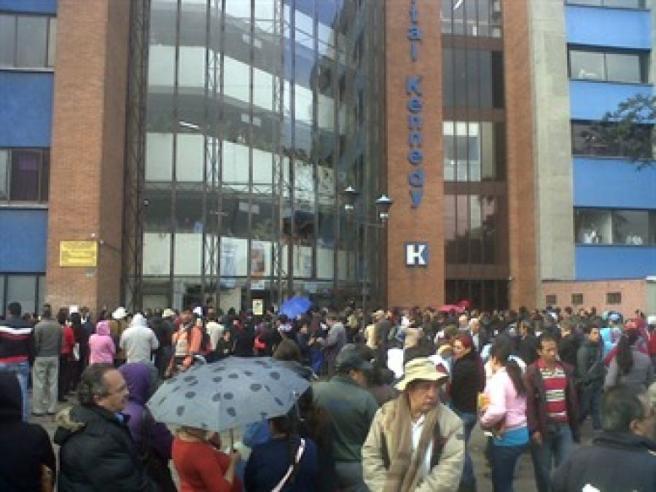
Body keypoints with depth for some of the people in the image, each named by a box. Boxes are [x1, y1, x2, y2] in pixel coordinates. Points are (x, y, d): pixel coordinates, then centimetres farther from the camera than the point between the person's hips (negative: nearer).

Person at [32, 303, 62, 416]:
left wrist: (33, 355, 2)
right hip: (54, 357, 4)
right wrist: (57, 354, 13)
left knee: (39, 384, 3)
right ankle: (51, 408, 13)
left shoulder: (38, 326, -13)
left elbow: (35, 343, -10)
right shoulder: (58, 326, 0)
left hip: (41, 357, -4)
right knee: (53, 383, 8)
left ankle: (39, 409, 7)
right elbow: (60, 343, 3)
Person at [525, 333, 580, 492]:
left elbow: (572, 400, 11)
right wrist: (534, 429, -15)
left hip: (564, 426, 4)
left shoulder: (566, 370, 6)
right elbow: (529, 402, -10)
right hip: (543, 427, -4)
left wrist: (574, 426, 12)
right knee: (543, 470, 7)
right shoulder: (531, 372, -9)